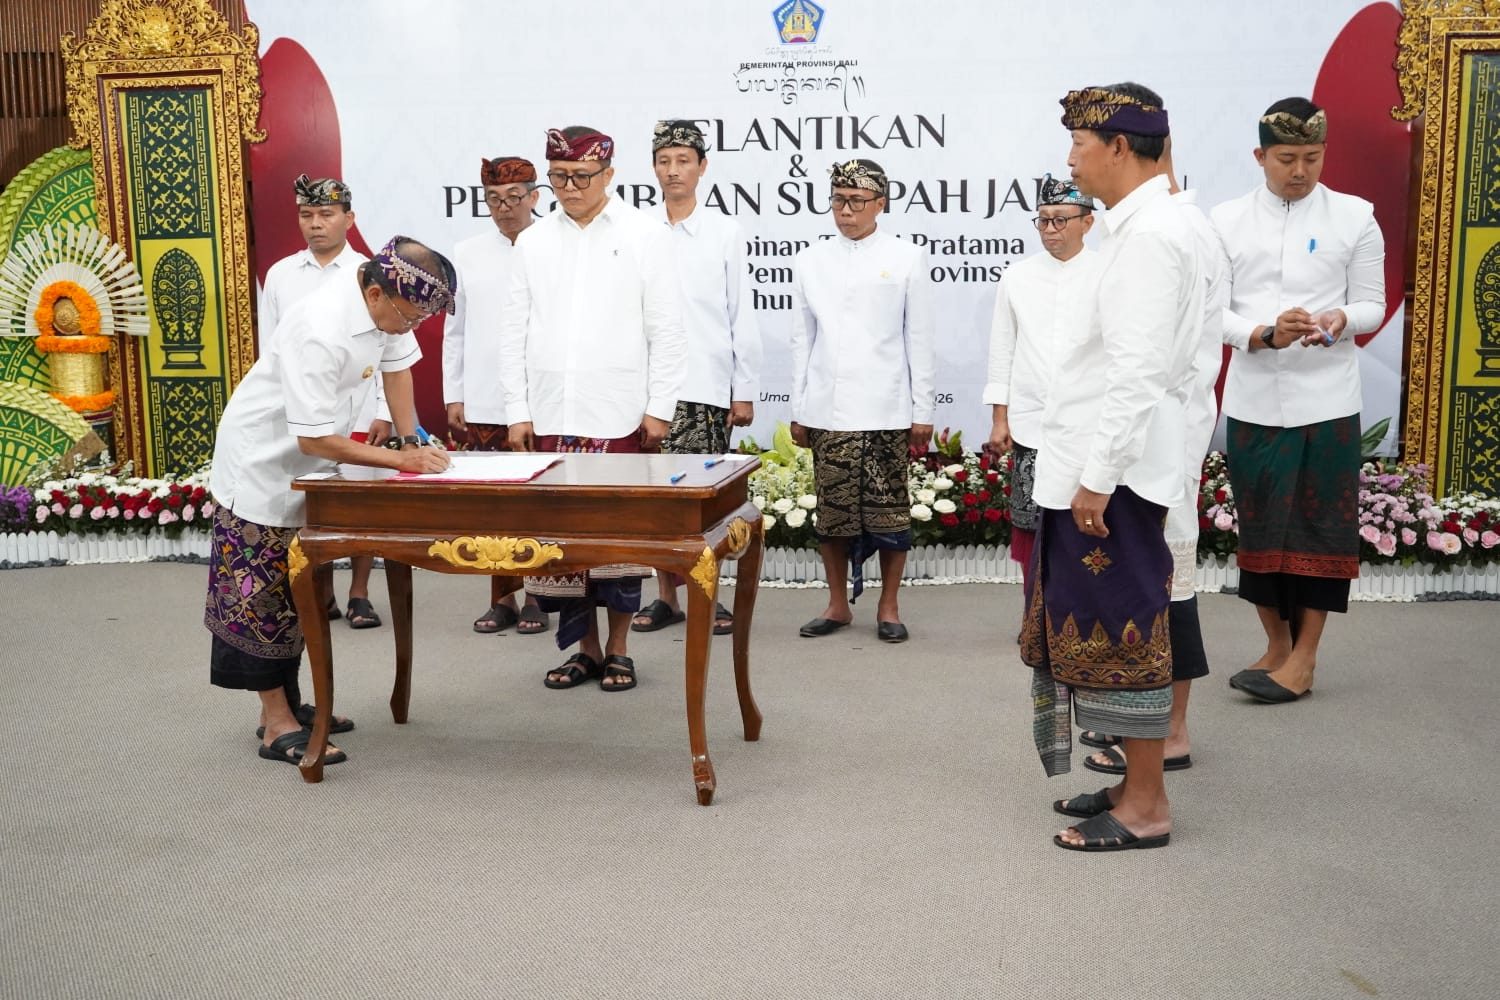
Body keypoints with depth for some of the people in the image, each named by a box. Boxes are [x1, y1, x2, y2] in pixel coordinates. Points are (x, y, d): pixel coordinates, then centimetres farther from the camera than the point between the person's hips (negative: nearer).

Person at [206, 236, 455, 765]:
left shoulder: (387, 301, -11)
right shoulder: (321, 332, -35)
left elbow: (397, 362, 7)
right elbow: (313, 439, -32)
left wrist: (410, 438, -1)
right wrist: (400, 459, -28)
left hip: (309, 468, 9)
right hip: (263, 463, -9)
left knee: (298, 594, 15)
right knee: (263, 595, -2)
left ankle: (288, 704, 26)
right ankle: (277, 725, 4)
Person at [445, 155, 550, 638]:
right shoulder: (468, 253, 9)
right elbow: (455, 328, 11)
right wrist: (454, 395, 7)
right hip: (482, 402, 3)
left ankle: (537, 597, 12)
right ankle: (503, 598, 16)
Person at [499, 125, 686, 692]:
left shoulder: (644, 235, 3)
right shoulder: (533, 242, 11)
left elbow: (666, 328, 0)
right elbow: (514, 331, 11)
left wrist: (660, 407, -6)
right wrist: (517, 411, 4)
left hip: (620, 417, -3)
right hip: (549, 418, 3)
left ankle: (618, 647, 14)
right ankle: (584, 647, 16)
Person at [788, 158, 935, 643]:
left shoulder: (906, 258, 3)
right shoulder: (810, 261, 9)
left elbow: (920, 340, 3)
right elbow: (802, 340, 10)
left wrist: (923, 411, 0)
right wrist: (798, 410, 8)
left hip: (886, 411, -2)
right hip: (828, 410, 2)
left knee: (889, 511, 2)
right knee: (832, 511, 5)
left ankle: (888, 606, 15)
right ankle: (837, 604, 19)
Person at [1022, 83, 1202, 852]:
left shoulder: (1148, 234, -15)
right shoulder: (1139, 227, 15)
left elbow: (1138, 371, -22)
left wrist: (1098, 475, -21)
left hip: (1114, 472, -10)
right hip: (1096, 466, 10)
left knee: (1121, 631, -2)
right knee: (1108, 630, 15)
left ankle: (1146, 808, 10)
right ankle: (1137, 783, 27)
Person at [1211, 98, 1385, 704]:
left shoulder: (1355, 217, 2)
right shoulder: (1227, 221, 3)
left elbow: (1373, 304, 4)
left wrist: (1341, 320, -19)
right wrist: (1263, 334, -19)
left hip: (1326, 399, -1)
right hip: (1253, 399, 1)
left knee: (1320, 527, 2)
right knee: (1259, 527, 7)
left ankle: (1304, 657, 12)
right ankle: (1277, 646, 22)